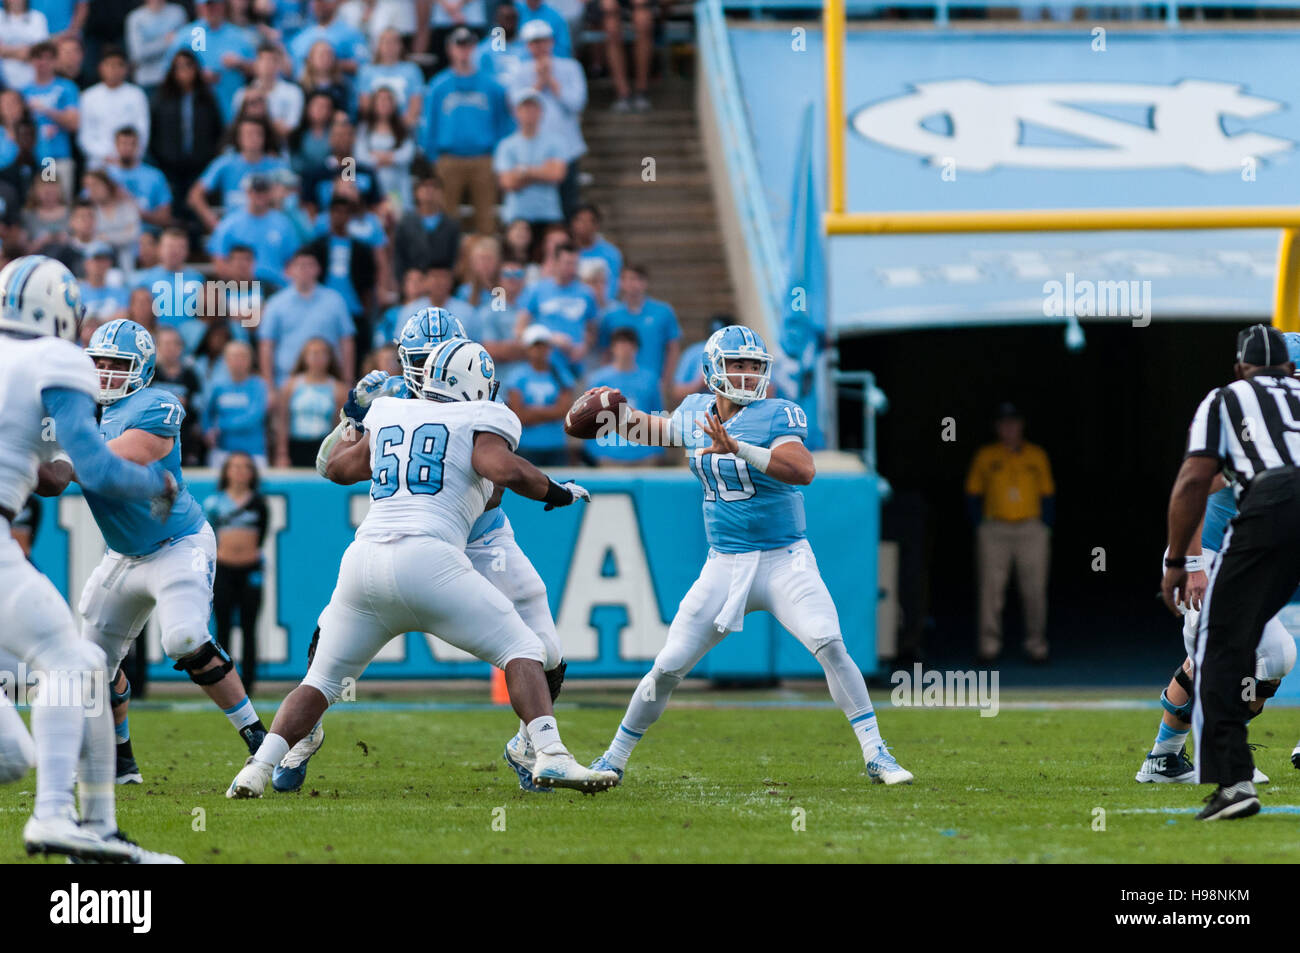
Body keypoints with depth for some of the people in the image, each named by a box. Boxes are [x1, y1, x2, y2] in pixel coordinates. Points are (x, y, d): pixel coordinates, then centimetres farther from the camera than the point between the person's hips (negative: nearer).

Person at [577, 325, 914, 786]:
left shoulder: (777, 415, -11)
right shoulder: (696, 413, 5)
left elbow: (803, 470, -29)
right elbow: (654, 429, 27)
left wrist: (738, 448, -37)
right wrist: (615, 412, 8)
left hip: (784, 559, -4)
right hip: (725, 566, 4)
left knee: (829, 645, -22)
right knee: (669, 666, 2)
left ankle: (877, 756, -14)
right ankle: (614, 758, 17)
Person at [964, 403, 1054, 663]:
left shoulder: (1037, 456, 9)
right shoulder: (985, 456, 7)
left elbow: (1048, 496, 11)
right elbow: (973, 494, 9)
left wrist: (1045, 530, 1)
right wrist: (980, 529, -1)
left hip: (1031, 529, 1)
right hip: (995, 529, 0)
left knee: (1034, 590, -2)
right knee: (991, 587, -6)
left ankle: (1036, 644, 3)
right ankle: (989, 644, -4)